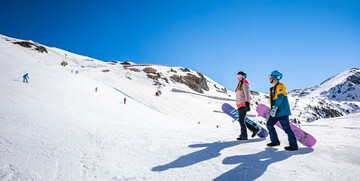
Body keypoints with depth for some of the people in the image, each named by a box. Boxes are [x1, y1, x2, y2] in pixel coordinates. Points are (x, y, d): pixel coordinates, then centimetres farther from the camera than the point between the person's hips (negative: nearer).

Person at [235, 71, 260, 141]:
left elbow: (247, 94, -16)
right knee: (242, 120, 8)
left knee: (241, 120, -11)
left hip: (243, 105, -9)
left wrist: (247, 104, -26)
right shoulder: (239, 85, 21)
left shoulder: (244, 84, -6)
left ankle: (244, 136, -6)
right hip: (240, 105, 9)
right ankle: (255, 130, 17)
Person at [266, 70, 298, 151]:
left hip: (282, 112, -10)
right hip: (276, 112, 10)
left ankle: (294, 145, 3)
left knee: (286, 128, -6)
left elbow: (280, 98, -23)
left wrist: (275, 108, -28)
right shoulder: (273, 88, 16)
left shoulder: (280, 87, -13)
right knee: (269, 124, 8)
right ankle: (275, 141, 18)